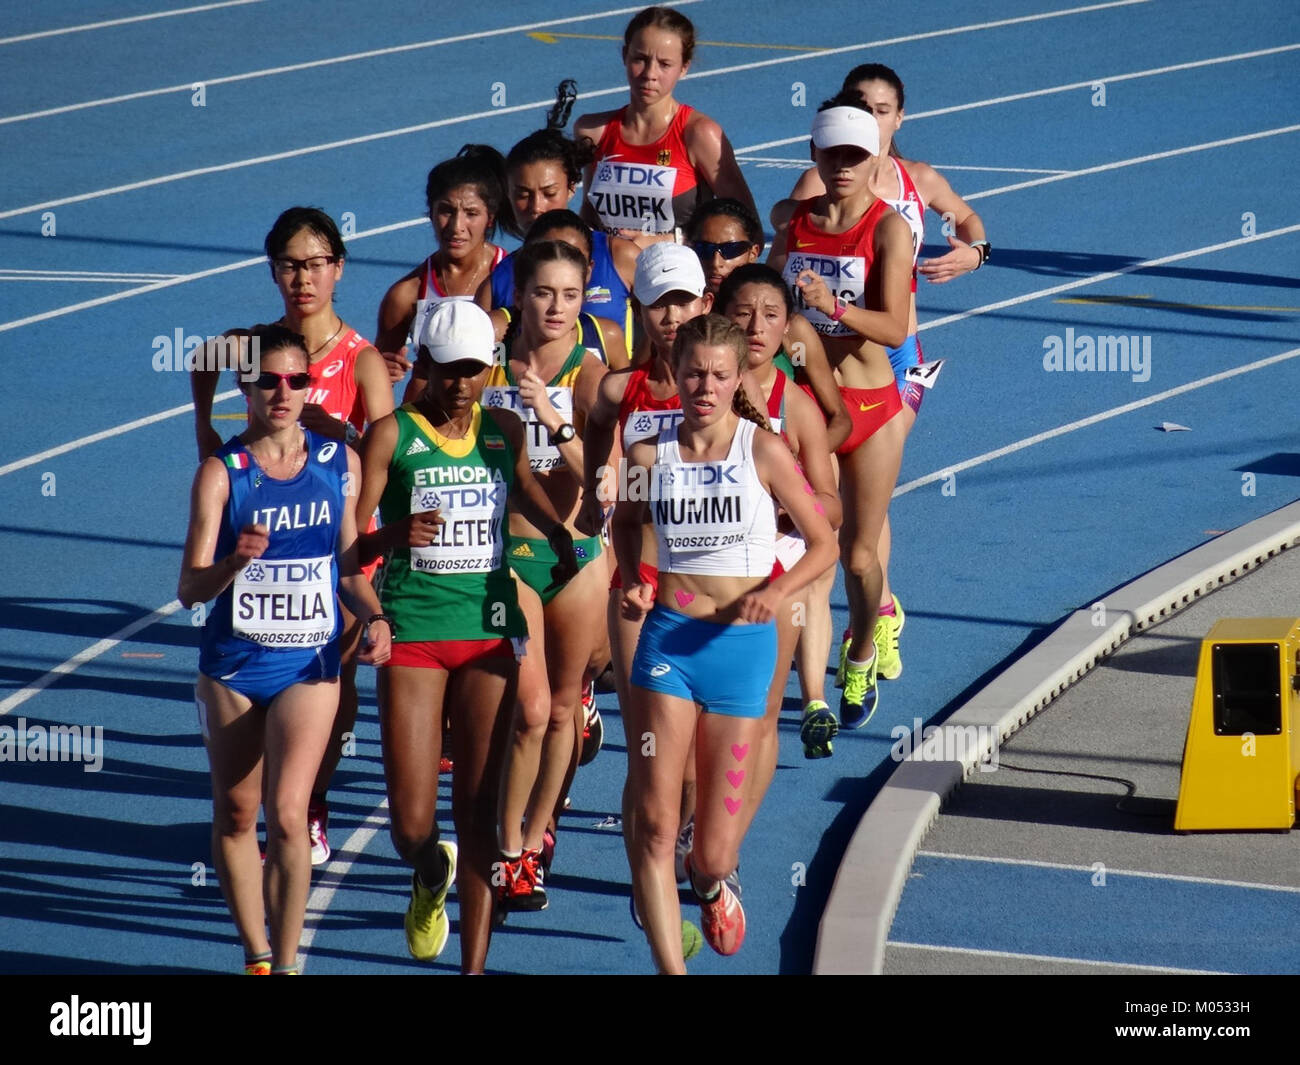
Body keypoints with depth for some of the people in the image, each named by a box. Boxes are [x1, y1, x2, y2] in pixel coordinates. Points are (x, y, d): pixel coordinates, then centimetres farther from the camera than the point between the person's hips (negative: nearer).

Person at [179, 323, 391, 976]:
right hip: (233, 664, 0)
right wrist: (233, 562, -34)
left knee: (287, 814, -14)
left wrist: (374, 617, -7)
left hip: (309, 665, 0)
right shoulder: (222, 472, -8)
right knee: (235, 816, 10)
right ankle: (256, 955, 26)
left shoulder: (338, 462, 0)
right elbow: (190, 587, -14)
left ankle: (286, 962, -3)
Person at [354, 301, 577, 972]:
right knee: (412, 822, -6)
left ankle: (474, 963, 7)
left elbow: (529, 492, 28)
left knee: (480, 809, 0)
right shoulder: (392, 434, -3)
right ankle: (431, 879, 30)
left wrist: (562, 541, 13)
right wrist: (393, 534, -26)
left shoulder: (504, 431, 8)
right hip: (412, 633, -3)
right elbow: (350, 545, -7)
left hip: (489, 632, 3)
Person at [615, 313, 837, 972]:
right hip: (667, 639, 1)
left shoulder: (764, 452, -6)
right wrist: (631, 582, 2)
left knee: (714, 850, 4)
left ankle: (711, 881, 42)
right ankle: (670, 969, -8)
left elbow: (824, 543, 2)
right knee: (655, 823, -12)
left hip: (742, 643, -1)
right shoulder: (649, 455, 0)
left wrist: (778, 590, -16)